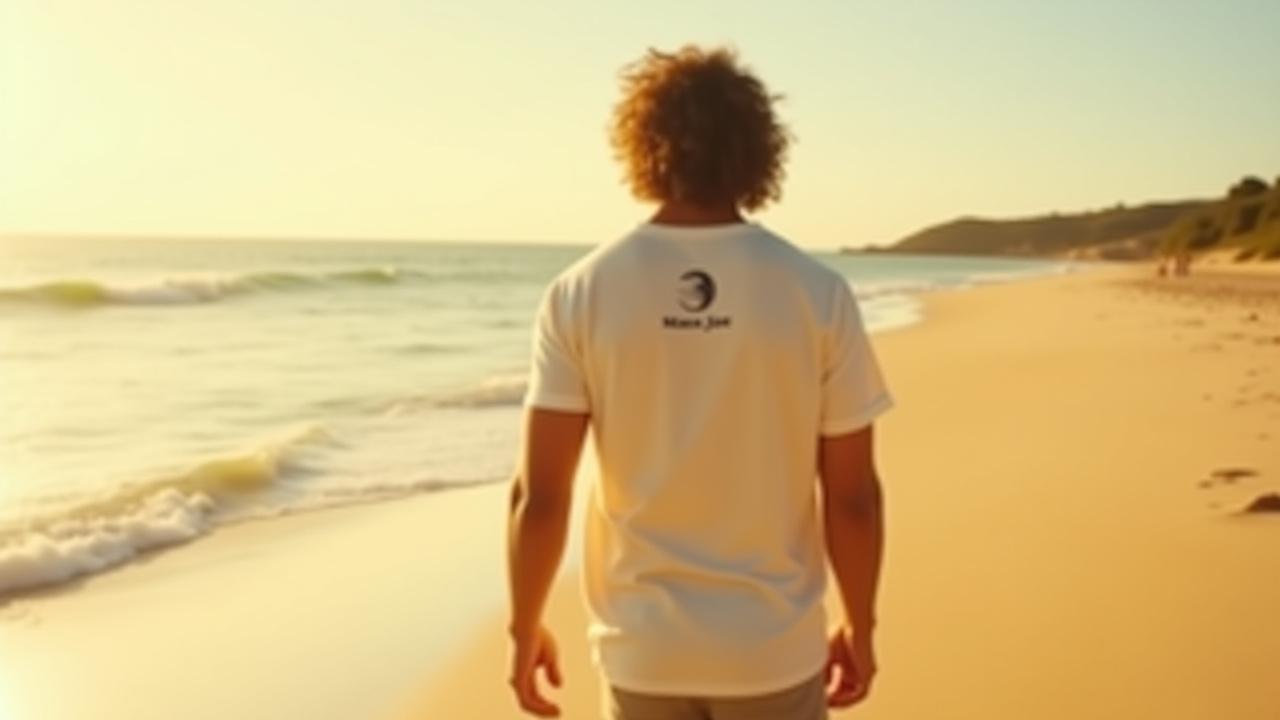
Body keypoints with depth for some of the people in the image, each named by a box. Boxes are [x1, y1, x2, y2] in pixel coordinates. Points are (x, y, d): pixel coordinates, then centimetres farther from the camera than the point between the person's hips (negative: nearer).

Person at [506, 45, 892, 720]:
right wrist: (860, 626, 8)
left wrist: (525, 628, 4)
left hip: (644, 647, 1)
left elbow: (539, 495, -10)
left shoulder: (581, 294, -9)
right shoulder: (817, 292, -10)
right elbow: (852, 495, -6)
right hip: (774, 644, 0)